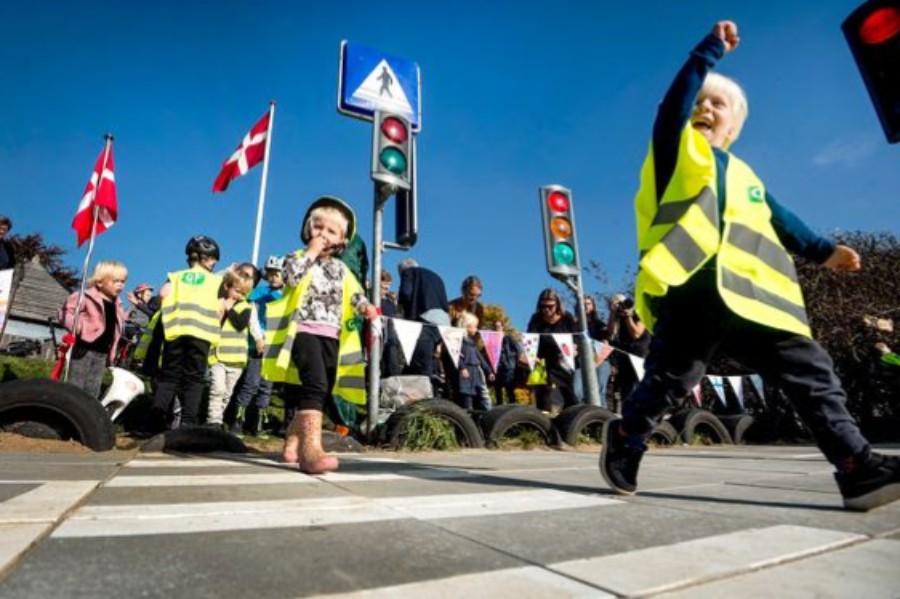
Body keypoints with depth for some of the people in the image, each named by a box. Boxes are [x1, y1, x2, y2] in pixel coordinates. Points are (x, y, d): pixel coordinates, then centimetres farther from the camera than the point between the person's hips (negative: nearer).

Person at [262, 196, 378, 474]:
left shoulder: (341, 268, 20)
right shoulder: (297, 257, 8)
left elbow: (354, 293, 11)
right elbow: (292, 276, -14)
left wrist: (366, 306, -10)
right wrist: (312, 252, -6)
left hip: (331, 336, 6)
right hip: (305, 331, -6)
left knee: (322, 392, 10)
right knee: (316, 385, -26)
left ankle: (291, 446, 25)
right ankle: (311, 451, -35)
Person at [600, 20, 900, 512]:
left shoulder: (744, 177, 32)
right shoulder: (676, 152, 16)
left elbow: (779, 222, 34)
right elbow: (673, 105, -1)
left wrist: (822, 250, 28)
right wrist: (710, 51, -1)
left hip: (749, 297, 7)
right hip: (690, 289, -6)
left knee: (811, 371, 1)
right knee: (670, 378, -9)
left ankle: (856, 466, 6)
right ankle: (623, 441, 10)